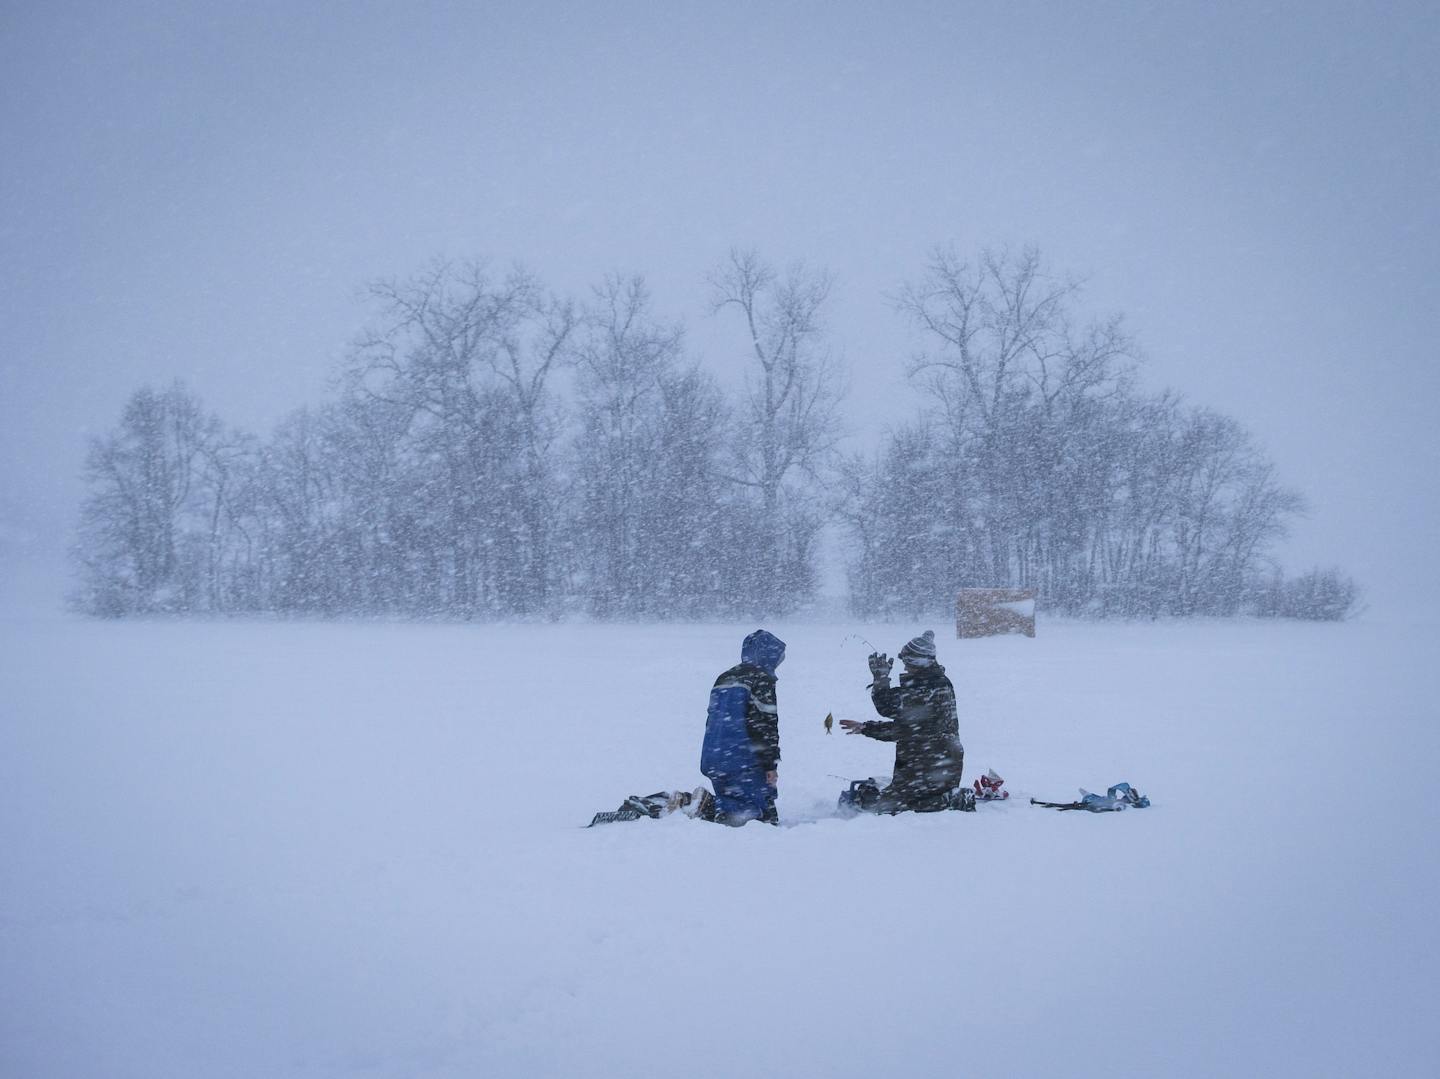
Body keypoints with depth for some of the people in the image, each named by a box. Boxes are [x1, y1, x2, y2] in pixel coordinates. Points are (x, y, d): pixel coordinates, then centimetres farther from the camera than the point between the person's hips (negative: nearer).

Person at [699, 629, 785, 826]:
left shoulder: (724, 679, 22)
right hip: (743, 763, -8)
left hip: (712, 760, 8)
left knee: (729, 808, 15)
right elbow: (765, 723, -11)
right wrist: (771, 765, -8)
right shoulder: (761, 679, -4)